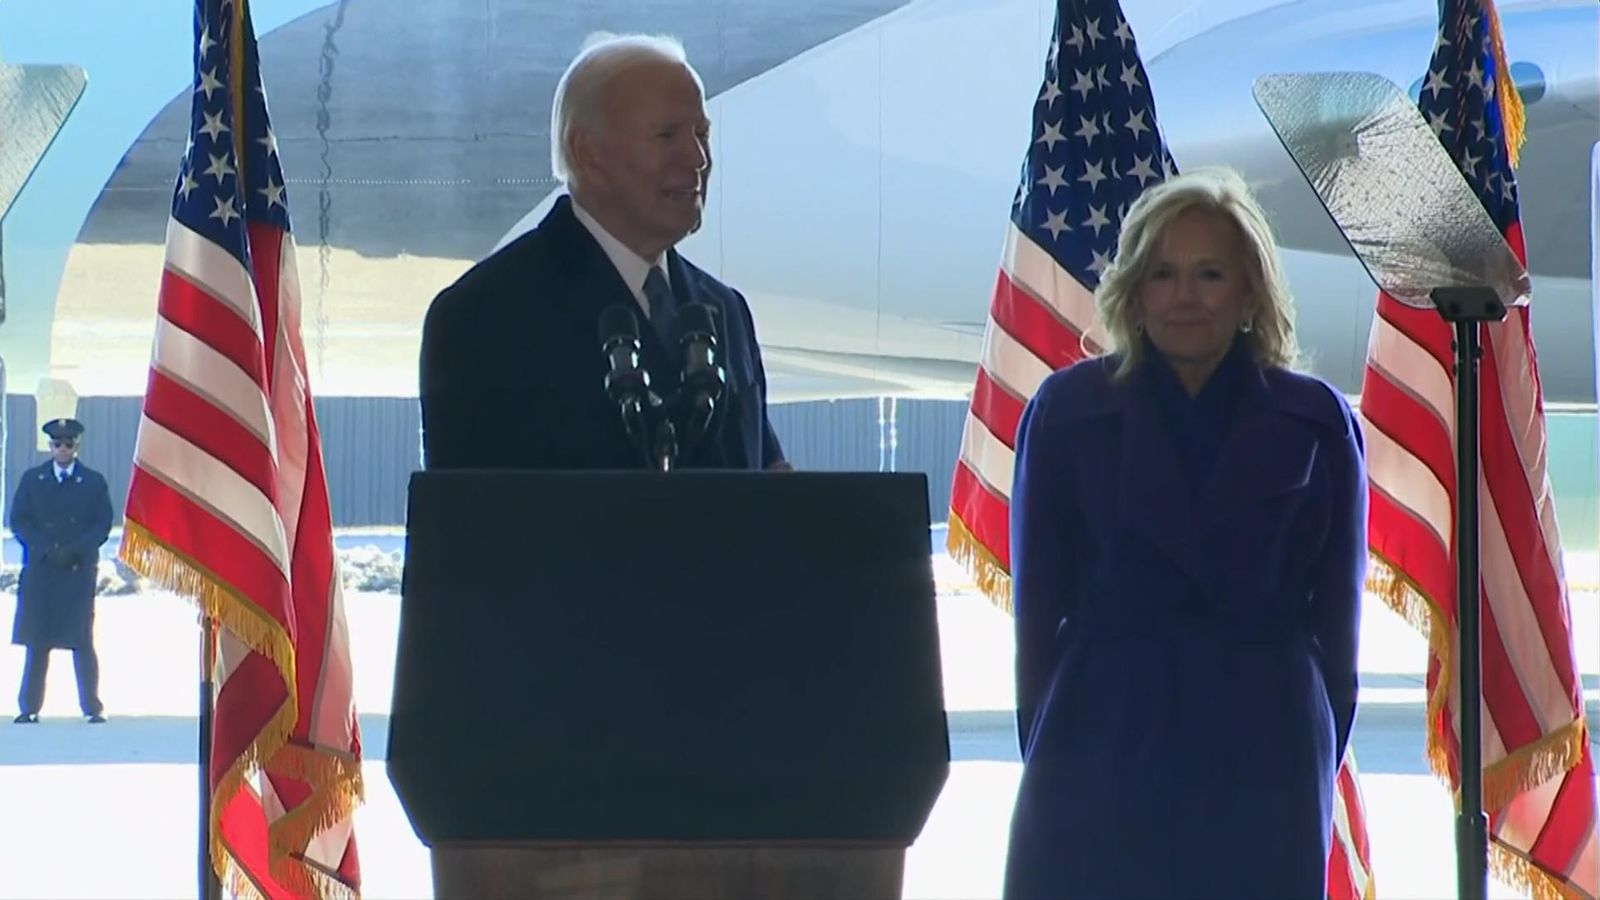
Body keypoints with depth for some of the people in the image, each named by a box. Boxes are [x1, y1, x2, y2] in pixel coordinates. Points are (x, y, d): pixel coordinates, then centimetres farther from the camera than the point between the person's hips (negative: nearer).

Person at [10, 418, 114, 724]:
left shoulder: (94, 482, 9)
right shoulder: (32, 479, 12)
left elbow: (103, 524, 4)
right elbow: (19, 521, 6)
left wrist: (73, 550, -10)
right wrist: (46, 549, -8)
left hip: (80, 570, -1)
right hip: (40, 570, 1)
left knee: (82, 642, -4)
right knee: (37, 642, -1)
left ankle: (92, 708, -1)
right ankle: (30, 707, 2)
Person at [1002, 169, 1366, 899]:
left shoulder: (1316, 423, 5)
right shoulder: (1067, 411, 4)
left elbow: (1336, 612, 8)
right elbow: (1038, 600, 6)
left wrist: (1320, 756, 5)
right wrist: (1044, 750, 2)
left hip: (1264, 760, 0)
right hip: (1102, 750, 0)